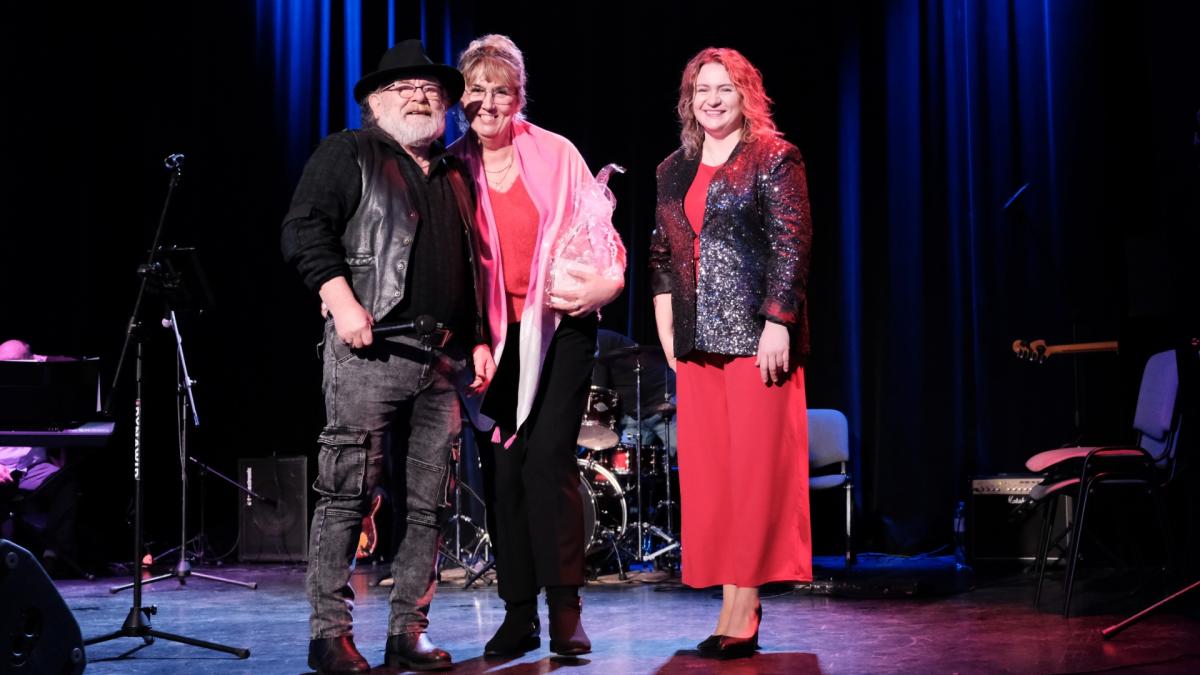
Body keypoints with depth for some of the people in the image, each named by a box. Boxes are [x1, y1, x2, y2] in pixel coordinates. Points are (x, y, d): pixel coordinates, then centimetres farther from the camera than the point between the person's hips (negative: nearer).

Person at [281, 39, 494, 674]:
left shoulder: (456, 176, 23)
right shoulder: (347, 154, 5)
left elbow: (472, 267, 26)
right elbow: (303, 229, -5)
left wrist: (479, 339, 17)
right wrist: (340, 299, -17)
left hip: (443, 359, 6)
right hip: (370, 347, -6)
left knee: (426, 503, 6)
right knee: (347, 495, -7)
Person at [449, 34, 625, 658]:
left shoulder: (555, 154, -1)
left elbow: (597, 224, 1)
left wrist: (609, 279, -17)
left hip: (562, 323, -2)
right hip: (499, 332, 3)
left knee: (548, 455, -13)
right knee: (507, 468, 4)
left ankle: (564, 610, -7)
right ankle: (519, 613, 12)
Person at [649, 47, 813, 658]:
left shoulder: (773, 159, 0)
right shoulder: (674, 171, 16)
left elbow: (791, 246, -8)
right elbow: (661, 253, 17)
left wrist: (778, 324, -16)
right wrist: (666, 326, 8)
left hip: (757, 333, -6)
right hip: (697, 340, 6)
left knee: (756, 467, -5)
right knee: (707, 472, 3)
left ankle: (743, 608, -2)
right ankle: (731, 604, 9)